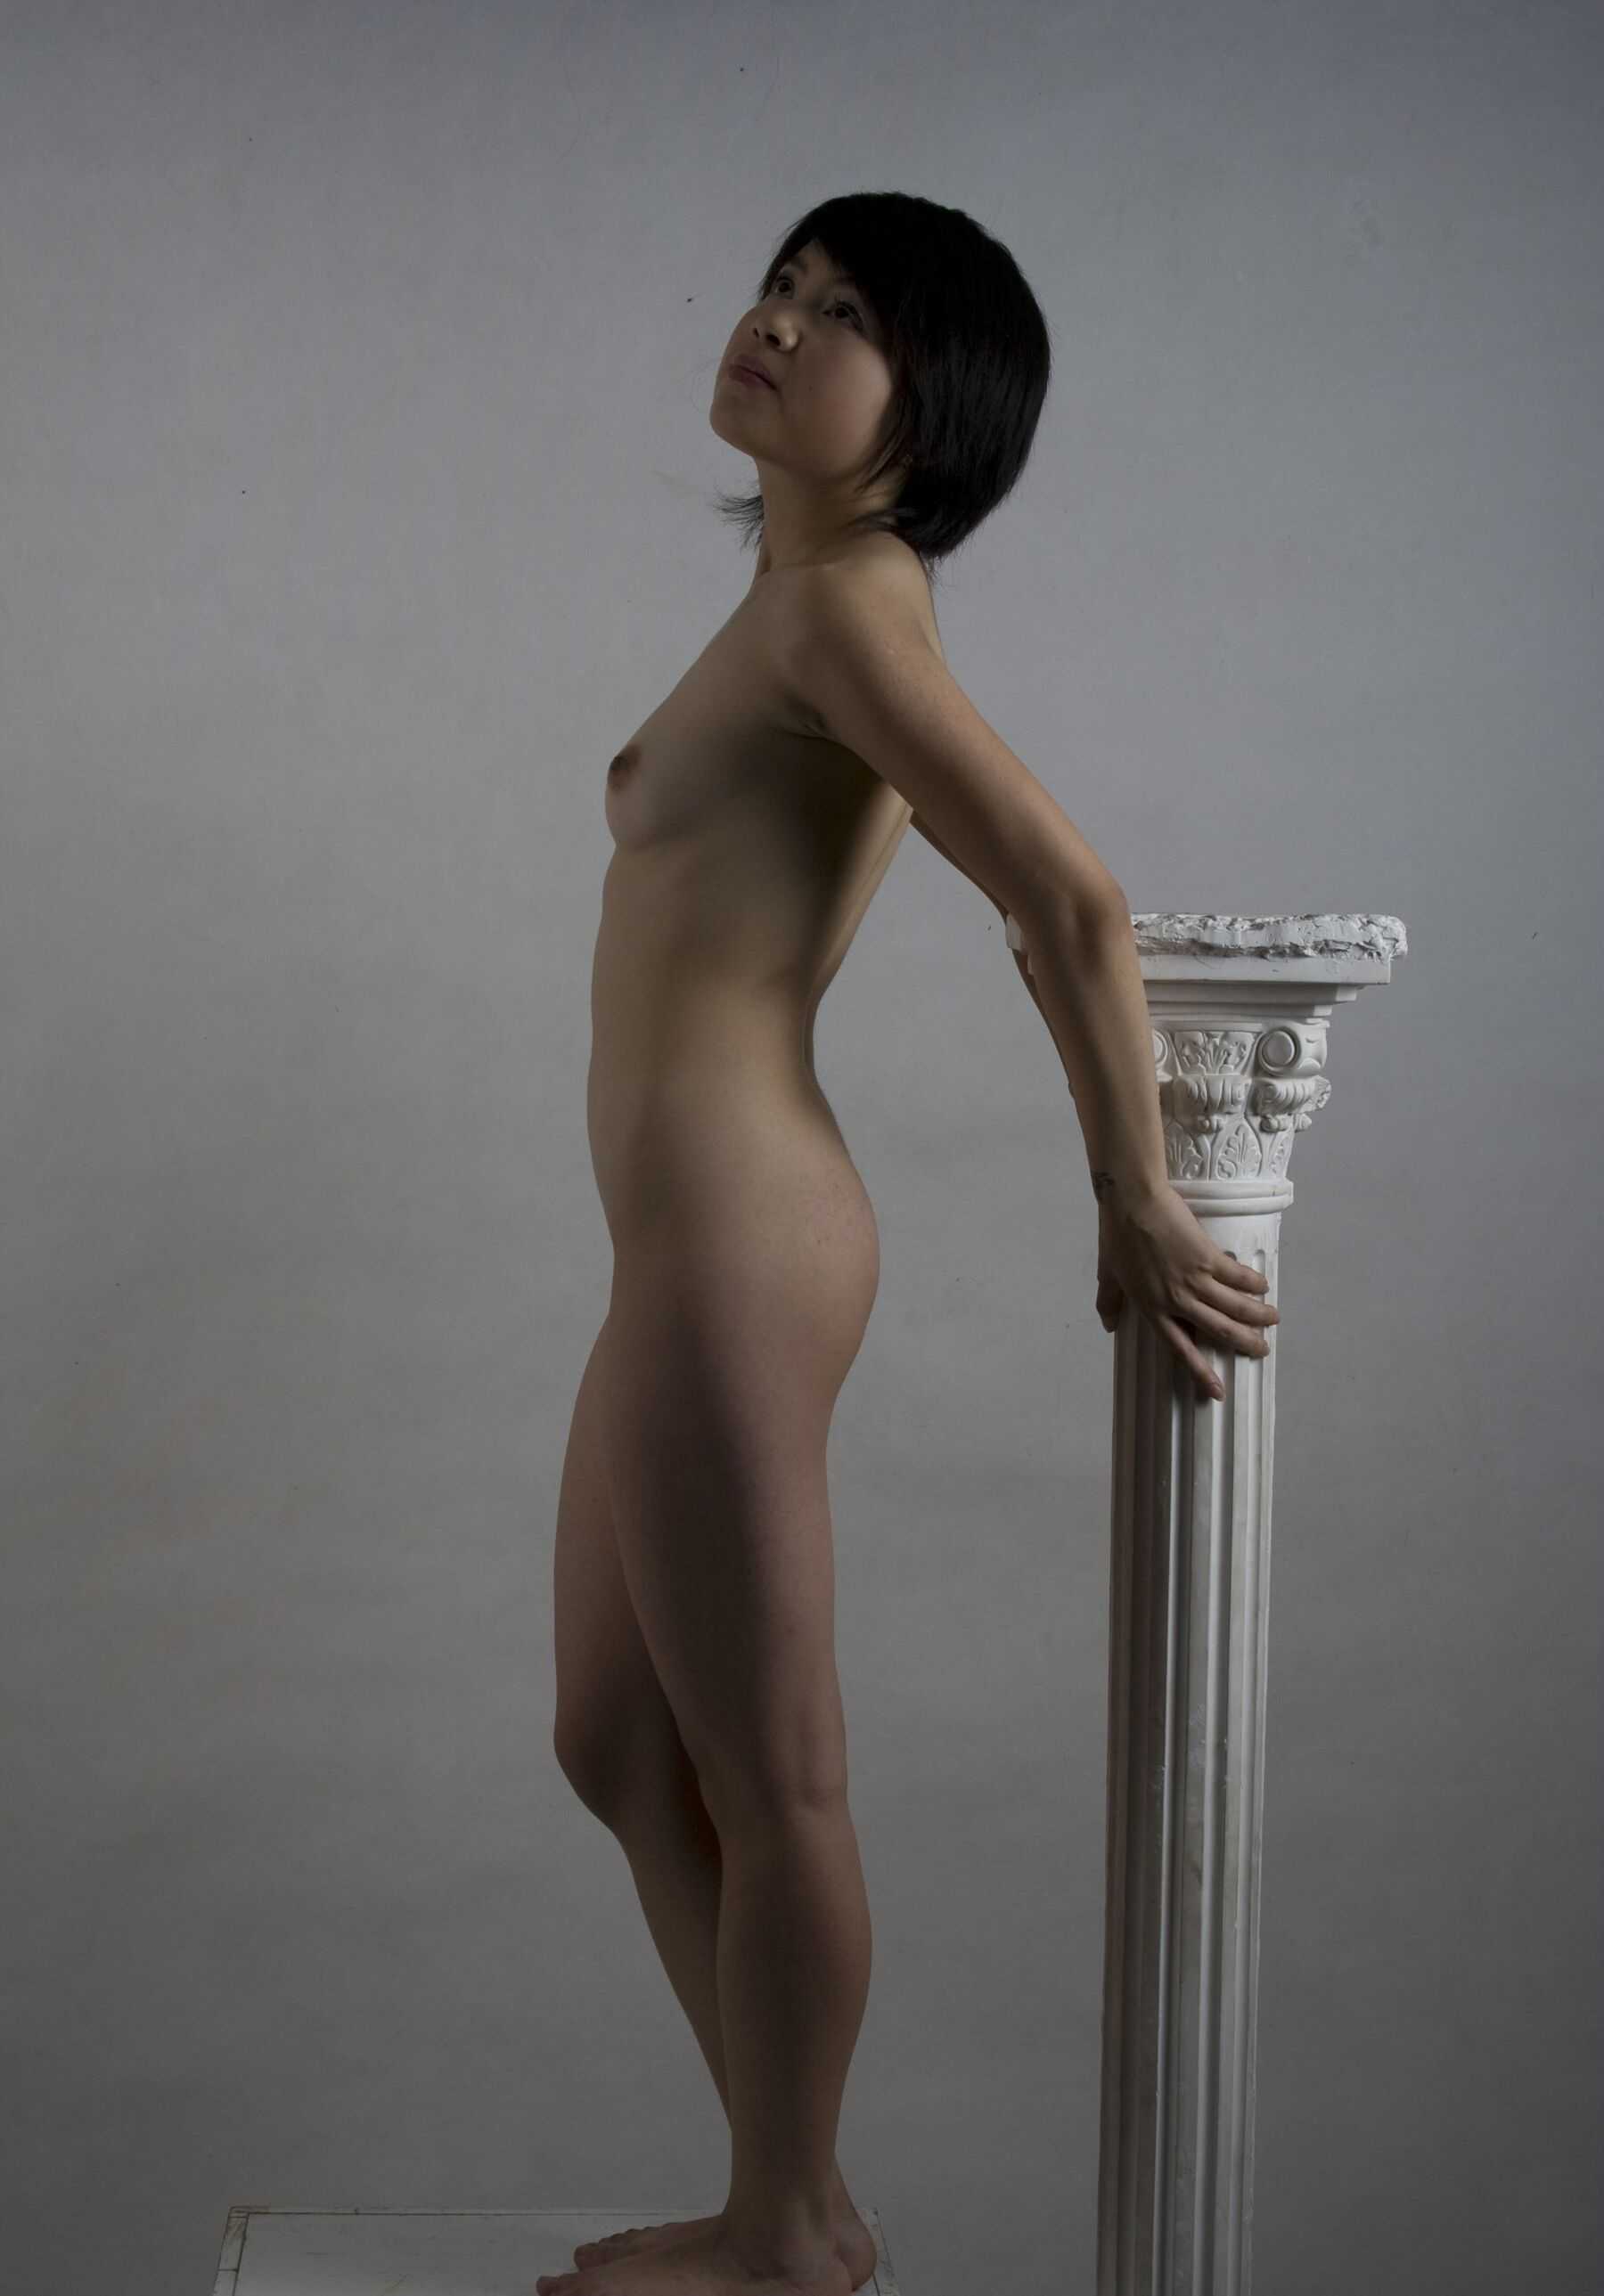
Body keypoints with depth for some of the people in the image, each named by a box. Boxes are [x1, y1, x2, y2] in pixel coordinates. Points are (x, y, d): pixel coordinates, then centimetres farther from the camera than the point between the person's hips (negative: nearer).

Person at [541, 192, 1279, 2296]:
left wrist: (1139, 1210, -11)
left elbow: (1075, 902, -20)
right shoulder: (798, 602, 16)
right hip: (690, 1247, 10)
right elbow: (1037, 895, 21)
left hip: (732, 1248, -10)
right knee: (617, 1747, 18)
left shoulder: (841, 605, -12)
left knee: (765, 1782, 5)